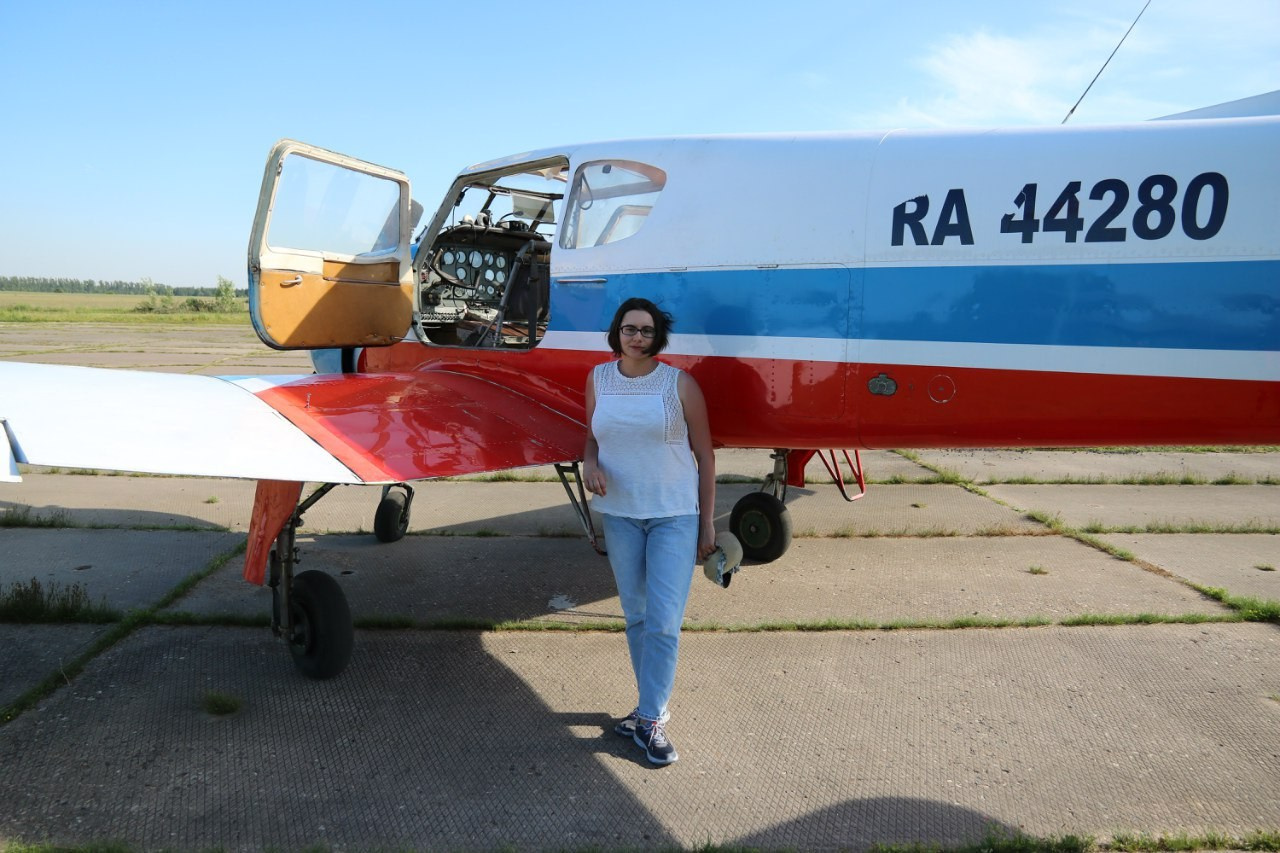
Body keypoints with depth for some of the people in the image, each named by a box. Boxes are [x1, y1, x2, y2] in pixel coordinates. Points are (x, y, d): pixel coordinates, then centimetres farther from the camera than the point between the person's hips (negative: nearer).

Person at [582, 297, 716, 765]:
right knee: (635, 616, 13)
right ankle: (652, 708, 28)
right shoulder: (598, 378, 4)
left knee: (664, 622, -6)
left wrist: (707, 524, -3)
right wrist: (589, 464, -9)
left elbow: (704, 454, -3)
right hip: (619, 514, 4)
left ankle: (649, 718, 7)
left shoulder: (679, 383, -7)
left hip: (674, 516, -4)